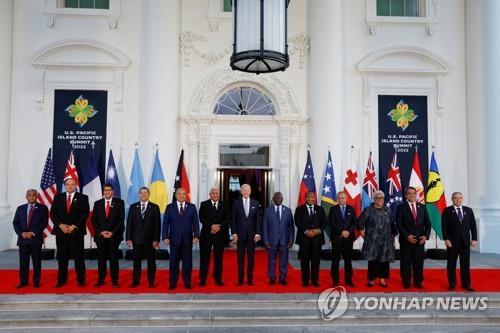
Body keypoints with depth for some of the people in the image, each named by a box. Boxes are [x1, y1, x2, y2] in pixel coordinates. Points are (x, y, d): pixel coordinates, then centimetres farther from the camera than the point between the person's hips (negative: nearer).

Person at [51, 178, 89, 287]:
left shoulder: (83, 198, 3)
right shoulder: (58, 197, 11)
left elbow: (85, 214, -5)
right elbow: (53, 213, 5)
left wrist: (74, 226, -13)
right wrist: (61, 225, -9)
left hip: (76, 232, -2)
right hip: (61, 232, 2)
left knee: (79, 257, 1)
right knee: (62, 257, 6)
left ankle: (81, 280, 8)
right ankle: (61, 280, 15)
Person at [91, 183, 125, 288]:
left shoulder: (119, 202, 2)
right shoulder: (97, 203, 9)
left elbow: (121, 219, -3)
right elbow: (94, 220, 7)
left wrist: (112, 232, -10)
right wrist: (101, 232, -6)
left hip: (114, 235, -2)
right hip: (100, 235, 2)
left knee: (113, 258, 0)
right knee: (101, 258, 5)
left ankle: (115, 281, 5)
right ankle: (100, 280, 12)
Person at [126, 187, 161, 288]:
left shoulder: (154, 207, 1)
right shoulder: (133, 207, 6)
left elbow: (157, 224, -2)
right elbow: (129, 223, 4)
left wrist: (156, 239, -8)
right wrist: (128, 238, -3)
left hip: (150, 239, -1)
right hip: (136, 239, 1)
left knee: (151, 261, 5)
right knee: (136, 261, 8)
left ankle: (151, 281, 15)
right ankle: (135, 281, 18)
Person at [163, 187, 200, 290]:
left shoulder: (192, 207, 4)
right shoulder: (170, 207, 4)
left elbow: (196, 222, 1)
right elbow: (165, 223, 0)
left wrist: (196, 235, -9)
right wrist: (165, 237, -8)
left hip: (188, 239, 0)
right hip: (174, 238, 0)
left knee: (187, 261, 5)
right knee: (174, 261, 6)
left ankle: (187, 282, 16)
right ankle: (173, 282, 16)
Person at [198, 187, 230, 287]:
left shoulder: (224, 205, 10)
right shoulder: (204, 204, 6)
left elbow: (227, 219, 2)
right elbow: (202, 218, -4)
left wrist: (219, 227, -11)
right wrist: (212, 226, -16)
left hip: (220, 234, 1)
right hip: (206, 234, -1)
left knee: (218, 257, 5)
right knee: (205, 257, 0)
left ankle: (218, 279, 14)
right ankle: (203, 279, 8)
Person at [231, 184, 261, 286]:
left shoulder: (255, 203, 4)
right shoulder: (236, 203, 2)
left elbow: (258, 219, 3)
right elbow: (233, 219, 1)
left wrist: (257, 233, -3)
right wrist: (234, 233, -5)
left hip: (252, 234, 1)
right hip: (240, 234, -1)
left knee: (251, 258, 5)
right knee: (240, 258, 5)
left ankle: (250, 279, 13)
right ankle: (240, 279, 12)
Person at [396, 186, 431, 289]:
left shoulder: (422, 207, 10)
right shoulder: (401, 207, -1)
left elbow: (427, 223, 9)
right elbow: (399, 224, -6)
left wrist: (426, 236, -4)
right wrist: (407, 236, -15)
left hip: (420, 239, 3)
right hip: (406, 240, -3)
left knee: (419, 262, 5)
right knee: (406, 262, 3)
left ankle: (418, 282, 15)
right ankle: (406, 282, 12)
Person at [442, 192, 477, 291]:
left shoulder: (468, 210, 8)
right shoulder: (447, 211, -2)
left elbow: (473, 225, 7)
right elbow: (444, 226, -7)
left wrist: (474, 238, -1)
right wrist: (446, 239, -14)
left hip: (465, 241, 3)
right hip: (452, 241, -3)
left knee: (465, 263, 6)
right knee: (451, 264, 5)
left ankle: (466, 284, 14)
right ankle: (452, 283, 13)